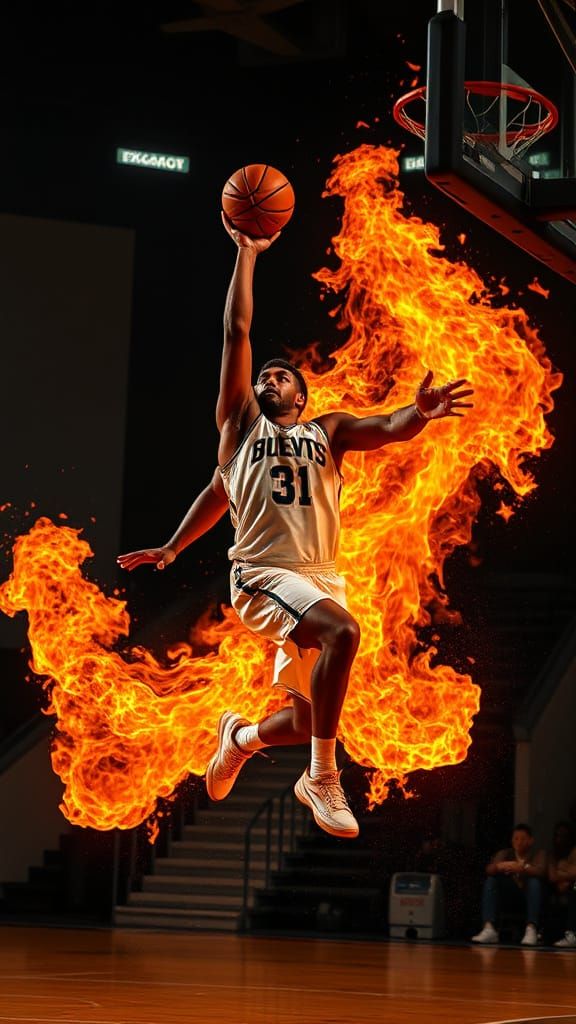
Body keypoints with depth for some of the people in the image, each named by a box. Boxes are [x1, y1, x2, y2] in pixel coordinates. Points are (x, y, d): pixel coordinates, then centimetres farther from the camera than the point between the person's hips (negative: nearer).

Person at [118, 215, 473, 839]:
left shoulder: (328, 431, 19)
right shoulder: (242, 423, 13)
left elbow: (389, 429, 0)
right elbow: (236, 333, 8)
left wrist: (417, 413, -22)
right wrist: (246, 253, 7)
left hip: (322, 577, 5)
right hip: (262, 574, -4)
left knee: (311, 716, 6)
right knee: (342, 631, -33)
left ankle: (241, 737, 41)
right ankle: (323, 779, -26)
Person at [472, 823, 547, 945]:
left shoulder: (538, 854, 0)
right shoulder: (504, 854, 7)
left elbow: (540, 871, -23)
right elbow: (489, 869, -13)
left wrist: (521, 868, -43)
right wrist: (500, 866, -38)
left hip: (530, 897, -3)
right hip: (510, 896, 3)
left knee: (534, 881, -31)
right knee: (490, 880, -20)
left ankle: (531, 930, -45)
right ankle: (489, 928, -36)